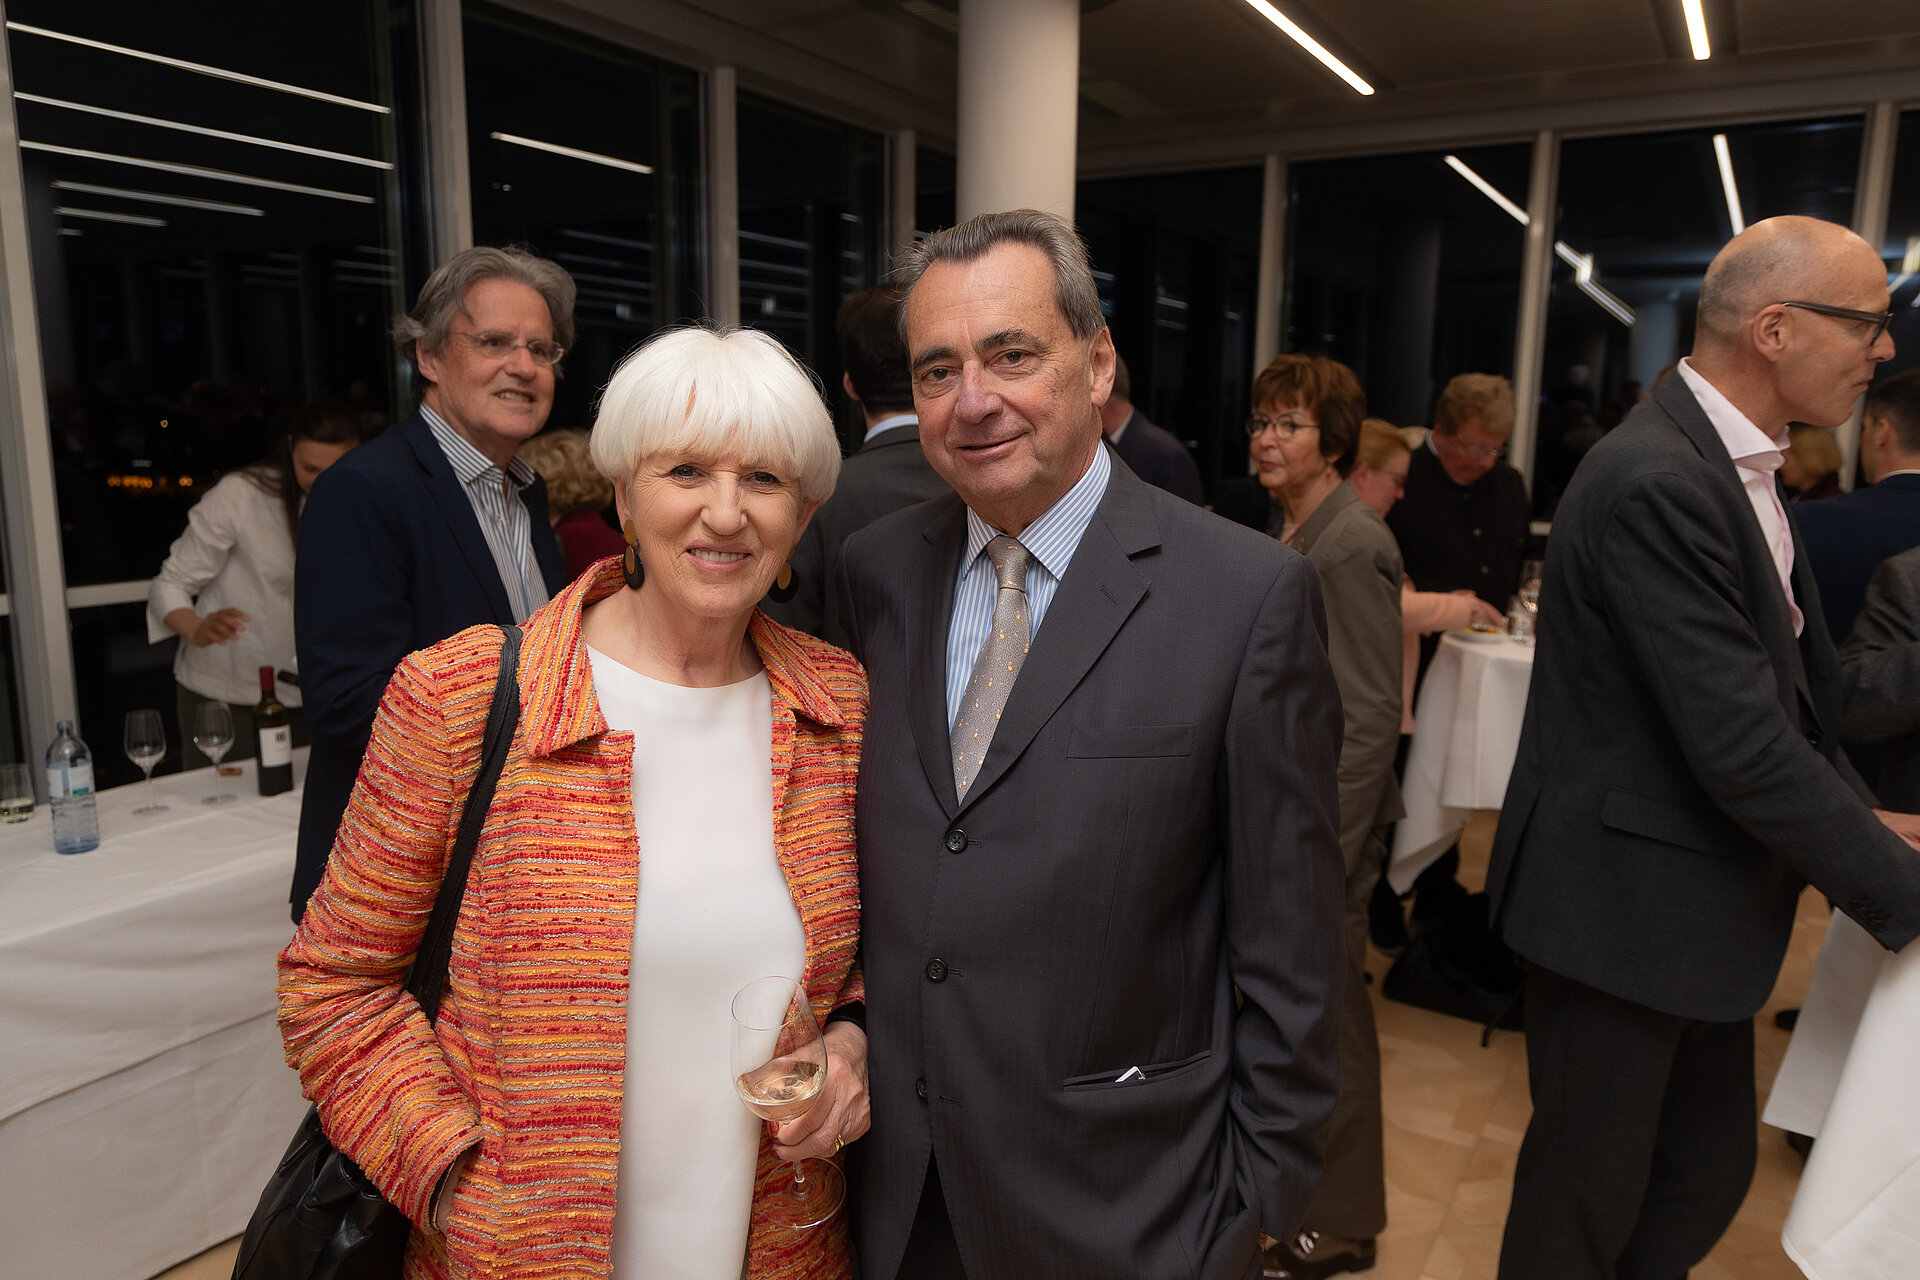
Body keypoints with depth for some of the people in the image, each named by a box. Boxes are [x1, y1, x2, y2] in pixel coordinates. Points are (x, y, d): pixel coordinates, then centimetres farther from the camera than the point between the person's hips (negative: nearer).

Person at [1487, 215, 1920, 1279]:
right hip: (1624, 905, -9)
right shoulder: (1656, 483, -24)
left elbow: (1793, 682, 16)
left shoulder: (1735, 463, 8)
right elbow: (1742, 749, -25)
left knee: (1710, 1172, 22)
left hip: (1703, 899, 10)